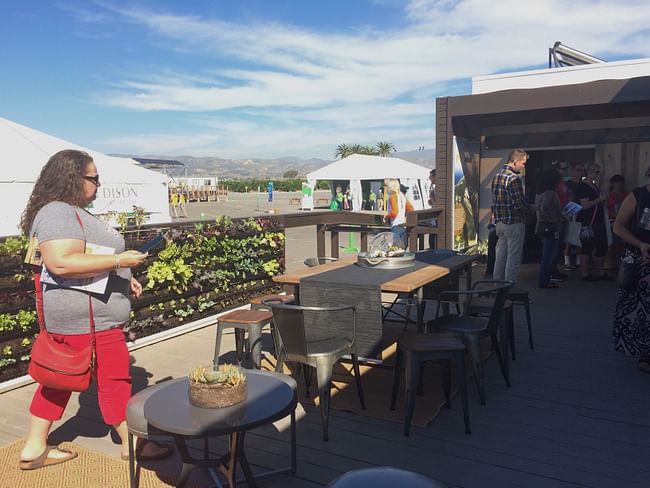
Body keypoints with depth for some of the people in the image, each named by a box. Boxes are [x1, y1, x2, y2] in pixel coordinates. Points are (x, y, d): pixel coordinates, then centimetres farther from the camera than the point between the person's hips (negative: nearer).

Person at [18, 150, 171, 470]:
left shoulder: (71, 212, 16)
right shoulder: (58, 215, -18)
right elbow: (61, 263, -30)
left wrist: (124, 278, 19)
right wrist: (118, 261, -27)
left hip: (72, 317, 11)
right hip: (86, 317, -11)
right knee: (114, 378, 2)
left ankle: (34, 448, 27)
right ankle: (133, 444, 17)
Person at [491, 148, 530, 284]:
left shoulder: (497, 176, 11)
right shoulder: (514, 178, -16)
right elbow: (519, 203, -19)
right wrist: (529, 208, -1)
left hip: (499, 222, 9)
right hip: (514, 222, -8)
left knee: (500, 257, 14)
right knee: (513, 258, -2)